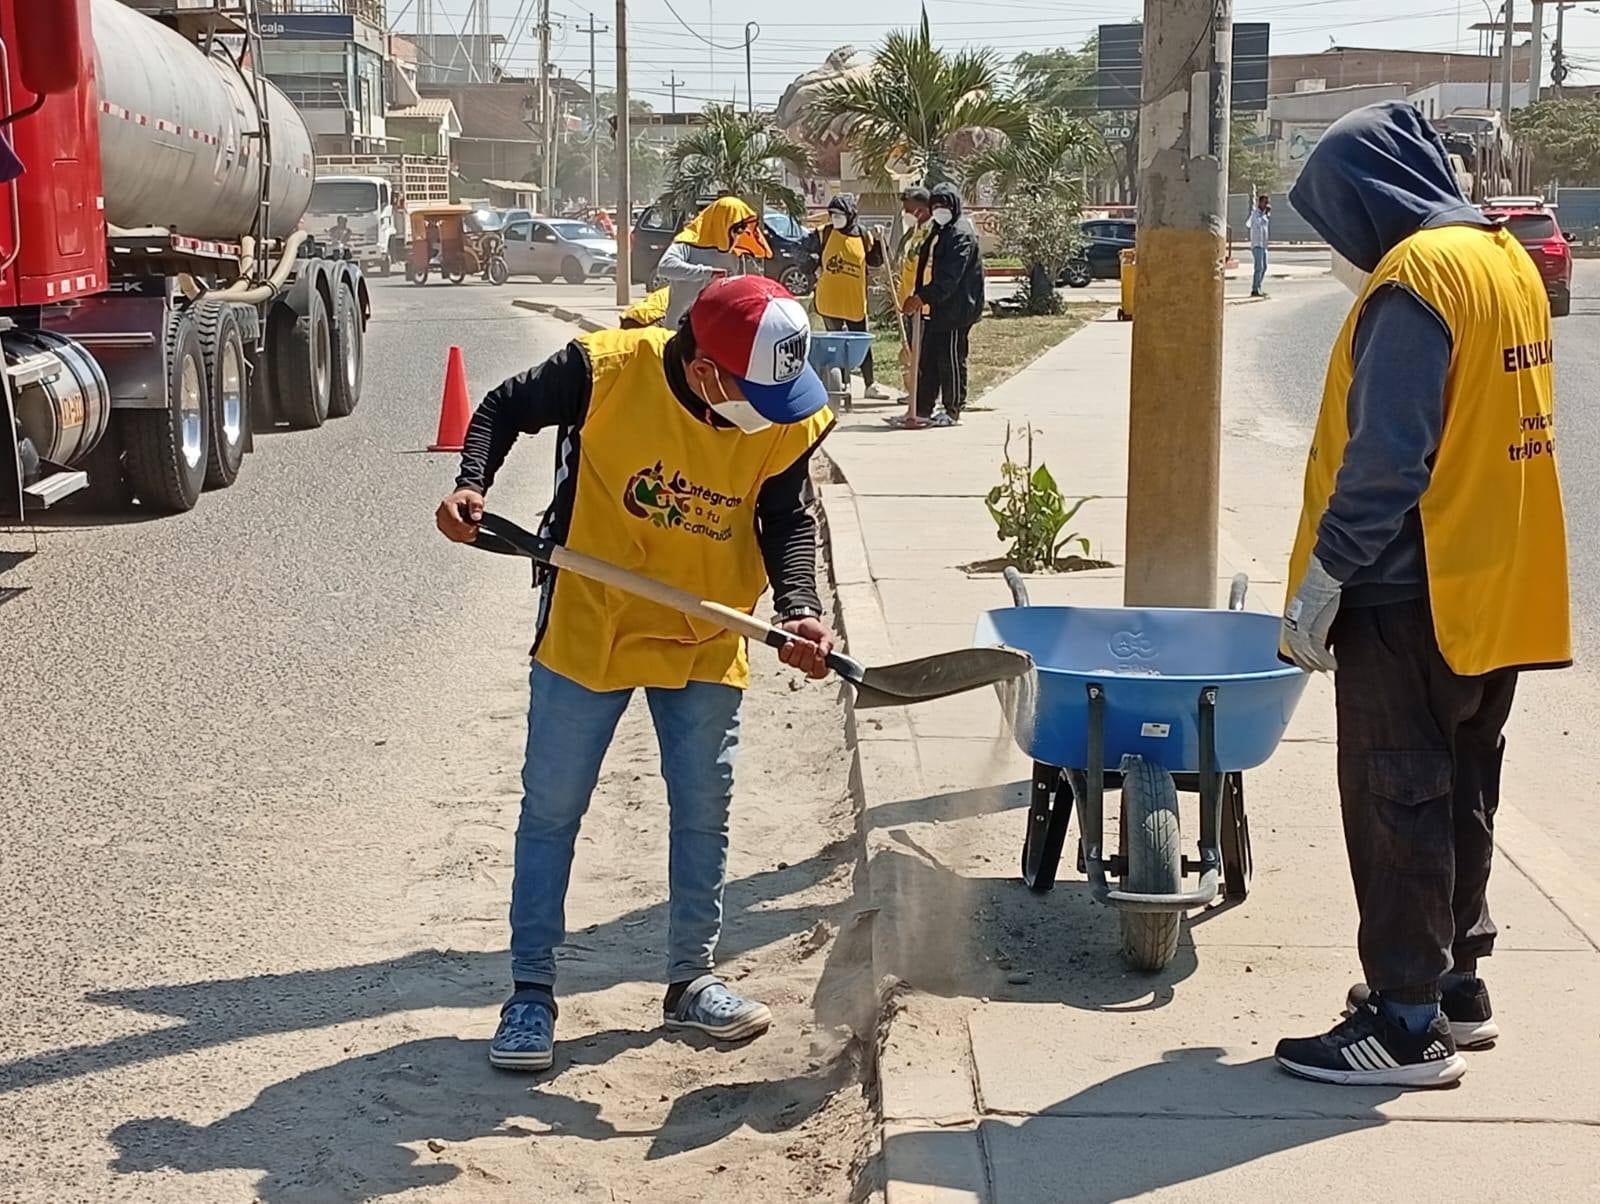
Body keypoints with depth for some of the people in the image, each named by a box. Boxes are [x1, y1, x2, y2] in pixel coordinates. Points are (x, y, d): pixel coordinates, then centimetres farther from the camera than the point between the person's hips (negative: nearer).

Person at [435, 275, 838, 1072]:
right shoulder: (606, 370, -22)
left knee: (703, 813, 10)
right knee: (551, 807, 5)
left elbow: (789, 521, -2)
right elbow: (505, 409, -7)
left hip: (705, 643, 3)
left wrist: (798, 607, -20)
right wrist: (471, 484, -23)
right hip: (587, 626, -2)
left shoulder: (788, 422, -14)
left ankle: (691, 980, 28)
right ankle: (530, 989, 18)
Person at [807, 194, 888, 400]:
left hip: (855, 300, 2)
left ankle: (870, 386, 18)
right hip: (829, 300, -2)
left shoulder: (863, 236, 1)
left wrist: (879, 241, -5)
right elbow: (805, 252, 9)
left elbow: (875, 262, 8)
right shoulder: (824, 234, -3)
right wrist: (815, 270, 0)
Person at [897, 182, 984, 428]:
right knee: (927, 360, 10)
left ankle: (953, 410, 8)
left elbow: (949, 277, -22)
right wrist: (917, 298, 10)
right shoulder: (938, 232, 17)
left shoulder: (962, 235, -13)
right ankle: (922, 409, 15)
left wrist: (923, 297, -26)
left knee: (952, 360, -1)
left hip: (955, 311, -10)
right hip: (933, 309, 10)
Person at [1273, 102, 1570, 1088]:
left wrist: (1321, 582, -16)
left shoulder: (1414, 281, -18)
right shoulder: (1507, 259, 10)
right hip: (1496, 590, 9)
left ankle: (1408, 1024, 5)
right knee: (1462, 794, 17)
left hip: (1414, 596, -9)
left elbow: (1385, 461, -23)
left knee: (1397, 804, -1)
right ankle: (1456, 981, 28)